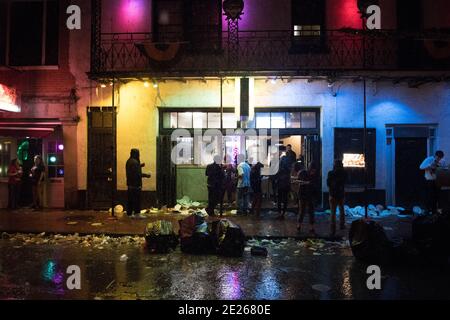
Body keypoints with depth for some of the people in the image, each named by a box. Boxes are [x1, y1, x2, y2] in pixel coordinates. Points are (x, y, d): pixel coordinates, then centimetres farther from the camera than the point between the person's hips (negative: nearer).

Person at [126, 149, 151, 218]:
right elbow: (137, 173, -21)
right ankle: (137, 213, 1)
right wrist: (146, 175, -13)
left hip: (130, 183, 10)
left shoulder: (129, 161, 13)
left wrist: (140, 166, 21)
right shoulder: (135, 162, -17)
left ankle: (129, 213, 18)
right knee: (136, 199, -3)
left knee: (130, 199, 13)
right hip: (135, 184, -10)